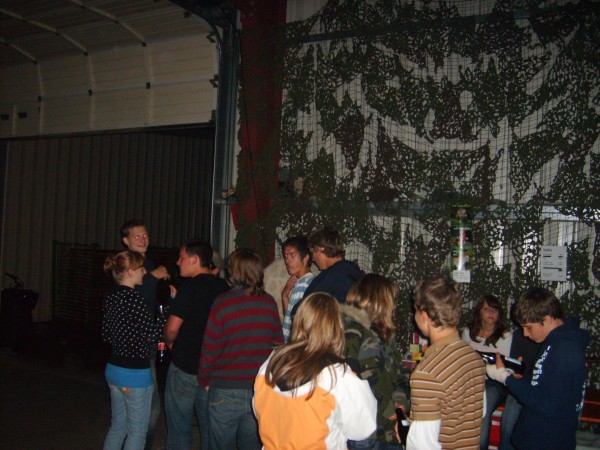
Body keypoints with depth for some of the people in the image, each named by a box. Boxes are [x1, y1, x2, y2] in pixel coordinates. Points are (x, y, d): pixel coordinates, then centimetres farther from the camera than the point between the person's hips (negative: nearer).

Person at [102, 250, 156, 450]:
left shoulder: (110, 297, 5)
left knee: (118, 426, 20)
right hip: (135, 373, -8)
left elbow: (106, 335, 12)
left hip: (113, 368, 8)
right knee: (137, 432, 6)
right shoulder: (133, 297, -20)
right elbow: (153, 336, -21)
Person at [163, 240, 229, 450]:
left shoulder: (189, 287, -16)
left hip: (185, 367, -5)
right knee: (210, 427, 16)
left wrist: (169, 342, 2)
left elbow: (172, 328, -19)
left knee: (179, 429, 8)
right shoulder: (224, 287, 1)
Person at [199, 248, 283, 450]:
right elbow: (278, 342, 3)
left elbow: (210, 348, -8)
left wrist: (205, 379, 7)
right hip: (261, 390, 3)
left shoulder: (222, 303, -12)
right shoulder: (269, 303, -2)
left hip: (226, 390, -3)